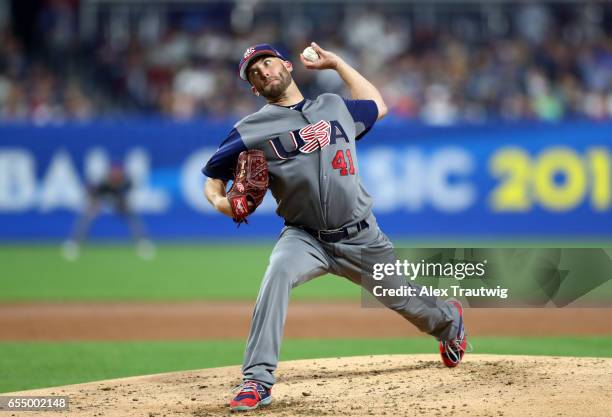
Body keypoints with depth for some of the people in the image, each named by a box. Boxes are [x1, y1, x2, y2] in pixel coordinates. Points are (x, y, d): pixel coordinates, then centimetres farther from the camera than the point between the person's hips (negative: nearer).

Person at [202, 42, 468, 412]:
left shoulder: (336, 107, 9)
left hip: (362, 238, 2)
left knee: (406, 300, 14)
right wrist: (219, 201, -17)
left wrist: (336, 63, 24)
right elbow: (213, 176, 6)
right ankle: (258, 381, -35)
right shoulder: (252, 130, 1)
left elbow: (377, 106, 28)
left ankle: (449, 319, 53)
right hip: (305, 238, -2)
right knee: (279, 272, -34)